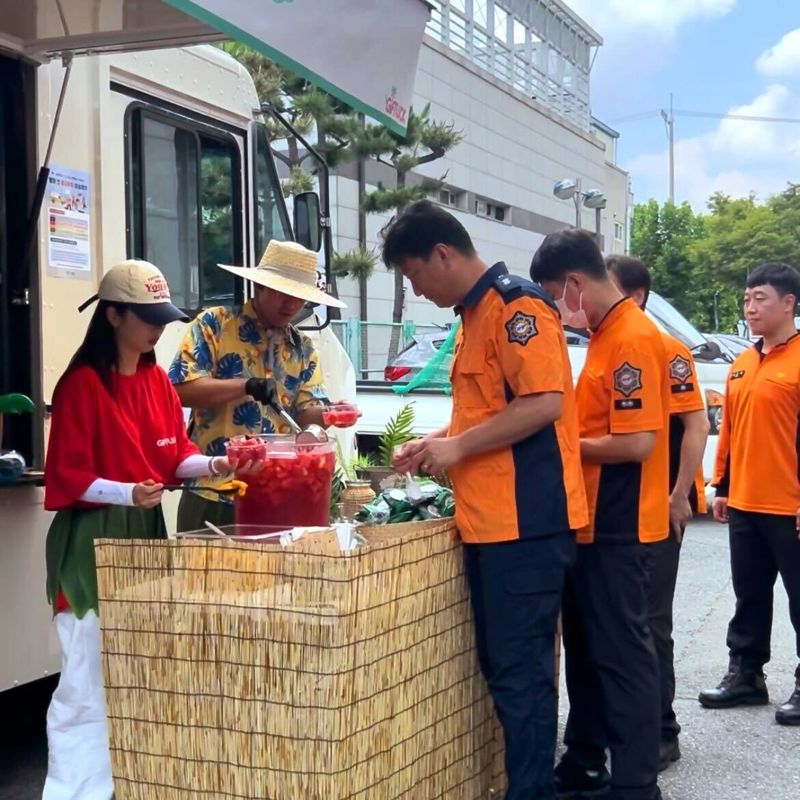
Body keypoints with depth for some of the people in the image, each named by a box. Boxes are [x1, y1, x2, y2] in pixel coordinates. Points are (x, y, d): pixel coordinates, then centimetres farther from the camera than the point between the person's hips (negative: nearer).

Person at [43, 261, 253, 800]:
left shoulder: (158, 381, 10)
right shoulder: (82, 383, -12)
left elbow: (175, 456, 12)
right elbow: (69, 477, -13)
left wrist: (212, 465, -7)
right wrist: (127, 493, -27)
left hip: (148, 532, 7)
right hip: (93, 540, -7)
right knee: (90, 679, -6)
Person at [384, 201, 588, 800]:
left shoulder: (516, 305, -12)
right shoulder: (475, 315, 18)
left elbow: (545, 402, -21)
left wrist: (458, 446, -15)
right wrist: (440, 443, 14)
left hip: (525, 520, -10)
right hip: (489, 521, 10)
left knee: (521, 672, -4)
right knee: (502, 667, 15)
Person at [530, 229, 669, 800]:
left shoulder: (633, 339, -17)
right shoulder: (607, 336, 13)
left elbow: (638, 442, -24)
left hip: (618, 529, -10)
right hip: (593, 524, 10)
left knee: (622, 654, -1)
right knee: (587, 649, 16)